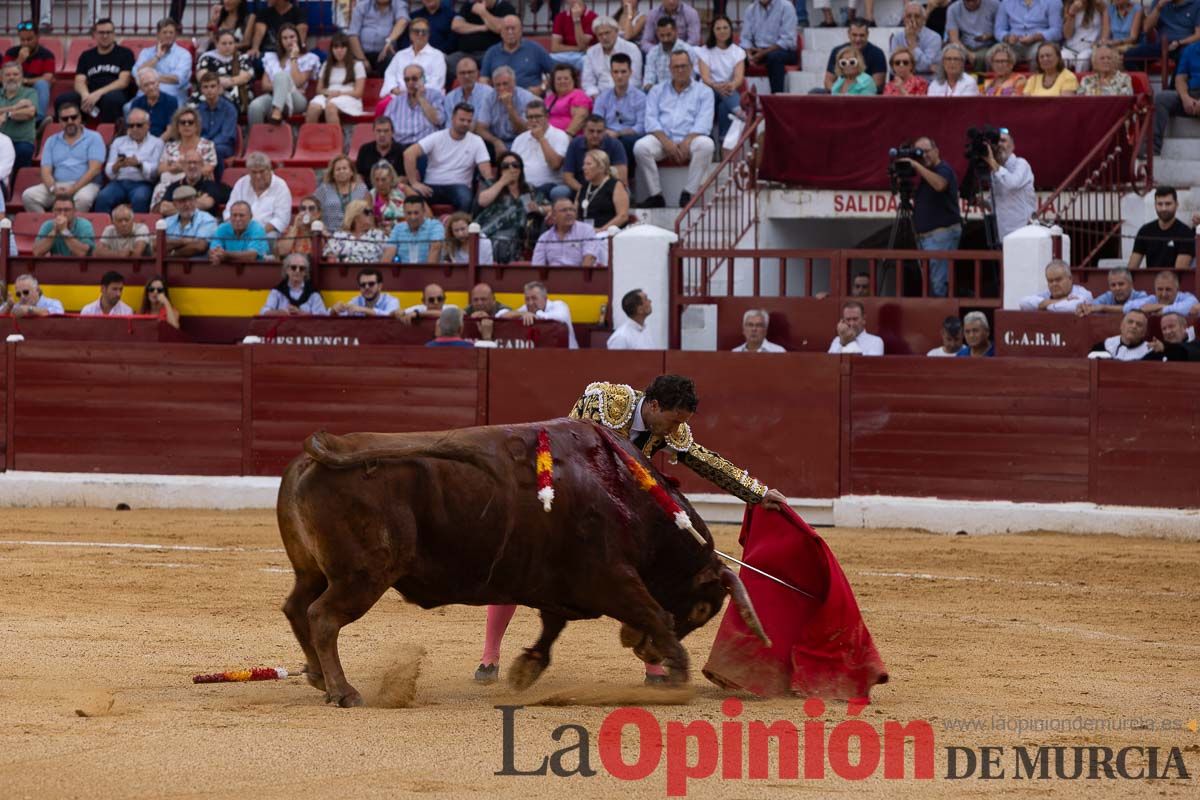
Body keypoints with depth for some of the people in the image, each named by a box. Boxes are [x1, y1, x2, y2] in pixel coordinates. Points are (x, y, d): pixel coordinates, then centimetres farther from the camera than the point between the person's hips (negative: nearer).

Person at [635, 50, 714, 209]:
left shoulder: (703, 92, 15)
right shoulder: (657, 91, 19)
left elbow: (703, 123, 1)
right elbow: (651, 121, 6)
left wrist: (686, 143, -17)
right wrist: (666, 142, -13)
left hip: (690, 138, -1)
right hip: (662, 138, 1)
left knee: (705, 145, -35)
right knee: (641, 147, -31)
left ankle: (688, 193, -29)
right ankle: (655, 195, -25)